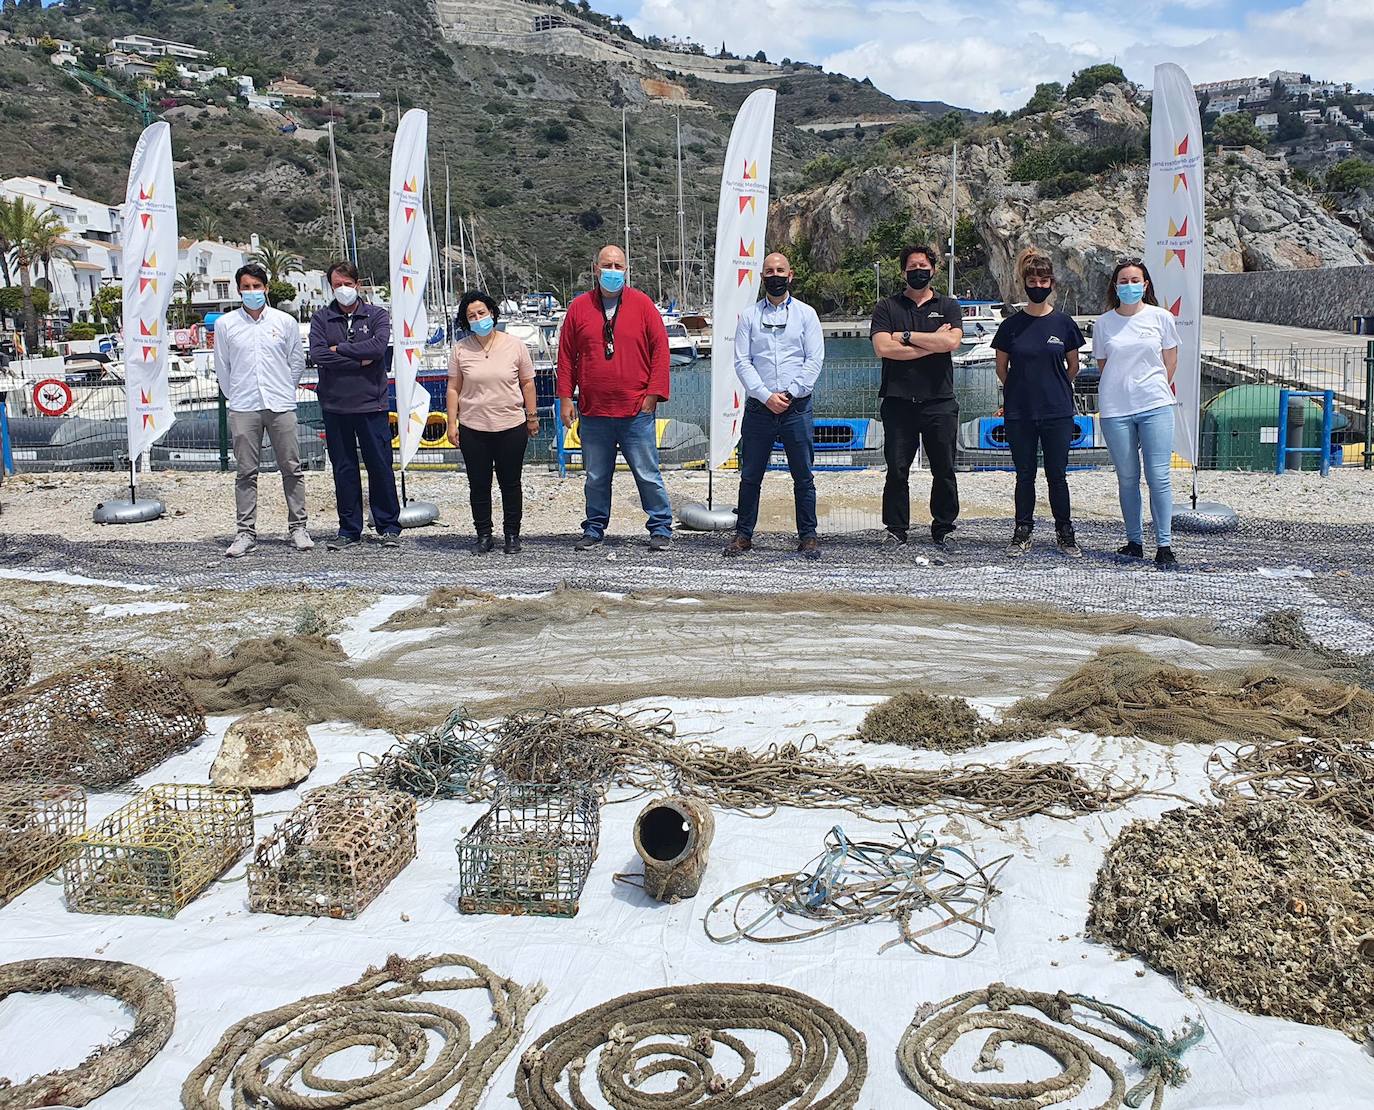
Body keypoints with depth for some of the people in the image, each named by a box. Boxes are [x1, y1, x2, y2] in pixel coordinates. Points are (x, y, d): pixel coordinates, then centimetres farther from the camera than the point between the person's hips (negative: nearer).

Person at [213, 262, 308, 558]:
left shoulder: (285, 321, 6)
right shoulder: (225, 324, 5)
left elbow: (297, 361, 13)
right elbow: (222, 367, 11)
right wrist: (235, 397, 11)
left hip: (281, 406, 0)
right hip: (243, 409, 0)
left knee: (292, 468, 2)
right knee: (245, 472, 2)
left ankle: (298, 528, 11)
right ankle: (246, 533, 7)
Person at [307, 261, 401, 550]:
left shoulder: (377, 315, 4)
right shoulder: (321, 318, 7)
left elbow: (379, 347, -15)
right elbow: (317, 354, -9)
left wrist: (339, 348, -9)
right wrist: (359, 361, -10)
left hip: (372, 405, -2)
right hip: (335, 406, 2)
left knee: (380, 467, 2)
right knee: (344, 470, 7)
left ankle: (388, 527, 13)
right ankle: (349, 530, 15)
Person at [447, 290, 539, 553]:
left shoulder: (514, 345, 0)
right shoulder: (460, 349, 1)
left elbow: (527, 384, 6)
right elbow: (454, 388, 4)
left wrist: (532, 417, 7)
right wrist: (452, 423, 1)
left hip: (511, 427, -1)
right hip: (473, 429, 1)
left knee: (510, 483, 7)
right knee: (479, 484, 6)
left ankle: (512, 534, 19)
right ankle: (484, 535, 17)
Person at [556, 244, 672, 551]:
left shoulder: (642, 304, 2)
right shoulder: (579, 307, 7)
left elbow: (660, 349, 0)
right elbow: (566, 355, 9)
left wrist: (653, 394, -5)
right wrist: (565, 397, 4)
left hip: (636, 412, -2)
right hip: (593, 413, 2)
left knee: (647, 475, 2)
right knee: (596, 478, 11)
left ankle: (661, 528, 13)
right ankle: (594, 530, 24)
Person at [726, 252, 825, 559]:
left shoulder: (806, 314, 7)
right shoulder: (749, 316, 9)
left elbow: (814, 360, 0)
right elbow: (742, 362, 1)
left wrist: (790, 393, -11)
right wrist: (766, 396, -11)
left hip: (797, 408, -1)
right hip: (759, 407, 1)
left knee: (803, 477, 2)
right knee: (750, 476, 5)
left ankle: (807, 536, 9)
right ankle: (743, 534, 15)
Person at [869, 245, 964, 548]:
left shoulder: (948, 306, 11)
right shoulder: (887, 307, 9)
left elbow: (951, 342, -9)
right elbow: (883, 348, -8)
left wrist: (906, 336, -7)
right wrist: (931, 343, -7)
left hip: (939, 401, 1)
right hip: (899, 400, 0)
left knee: (944, 471, 4)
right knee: (897, 470, 0)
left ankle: (943, 529, 15)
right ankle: (896, 529, 9)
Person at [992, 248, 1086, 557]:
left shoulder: (1064, 323, 1)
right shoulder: (1011, 325, 1)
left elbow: (1073, 367, 11)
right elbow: (1002, 367, 11)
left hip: (1057, 412, 0)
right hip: (1019, 414, 1)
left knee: (1057, 475, 4)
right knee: (1025, 474, 8)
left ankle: (1064, 533, 16)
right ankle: (1022, 533, 17)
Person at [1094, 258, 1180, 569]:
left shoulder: (1161, 317, 4)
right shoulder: (1103, 323, 5)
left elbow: (1170, 362, 12)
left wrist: (1153, 390, 11)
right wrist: (1124, 389, 10)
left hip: (1156, 406, -1)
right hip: (1115, 409, 1)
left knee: (1159, 476, -6)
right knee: (1127, 479, 6)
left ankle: (1164, 545, -1)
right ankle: (1134, 542, 15)